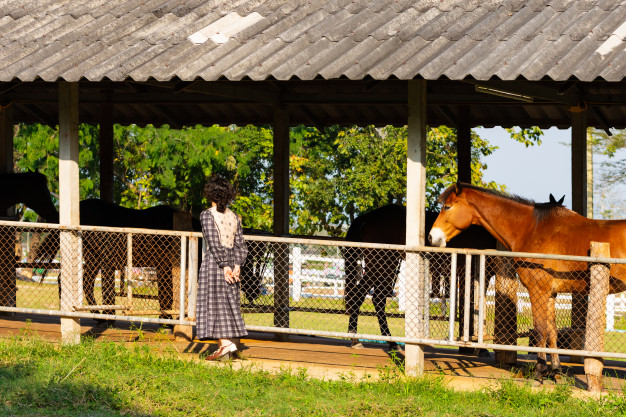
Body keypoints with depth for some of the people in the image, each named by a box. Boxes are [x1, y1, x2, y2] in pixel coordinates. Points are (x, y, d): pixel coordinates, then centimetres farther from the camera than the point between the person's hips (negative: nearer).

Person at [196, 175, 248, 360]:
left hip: (214, 262, -6)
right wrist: (237, 266, -2)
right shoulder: (233, 217, 11)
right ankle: (234, 347, 9)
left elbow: (214, 243, -15)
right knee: (231, 303, 10)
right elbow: (240, 244, 4)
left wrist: (224, 266, -15)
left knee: (214, 303, -4)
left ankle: (225, 344, -13)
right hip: (231, 262, 6)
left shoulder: (207, 215, -7)